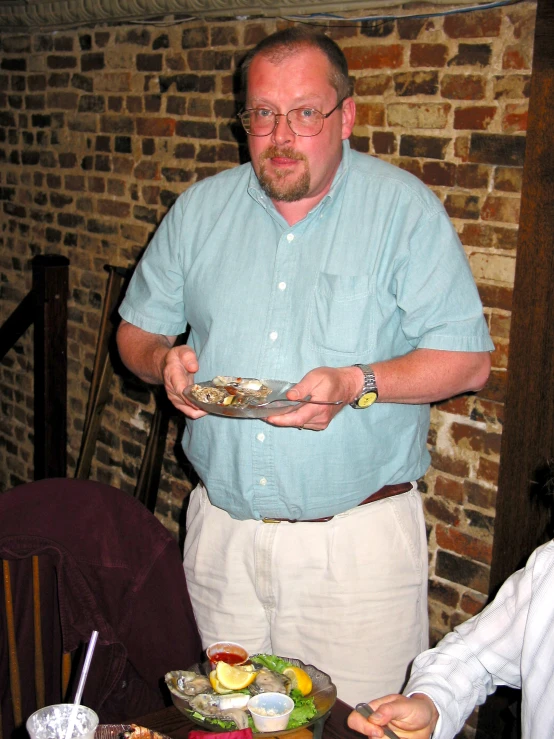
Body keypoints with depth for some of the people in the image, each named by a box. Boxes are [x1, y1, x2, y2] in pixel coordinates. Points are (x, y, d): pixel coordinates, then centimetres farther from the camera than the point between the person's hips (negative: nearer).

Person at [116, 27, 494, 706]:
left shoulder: (405, 208, -6)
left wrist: (356, 384, -23)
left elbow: (467, 361, -8)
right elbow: (136, 330, 13)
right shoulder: (199, 209, 6)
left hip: (359, 538, -3)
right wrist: (164, 359, -10)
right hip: (222, 529, 4)